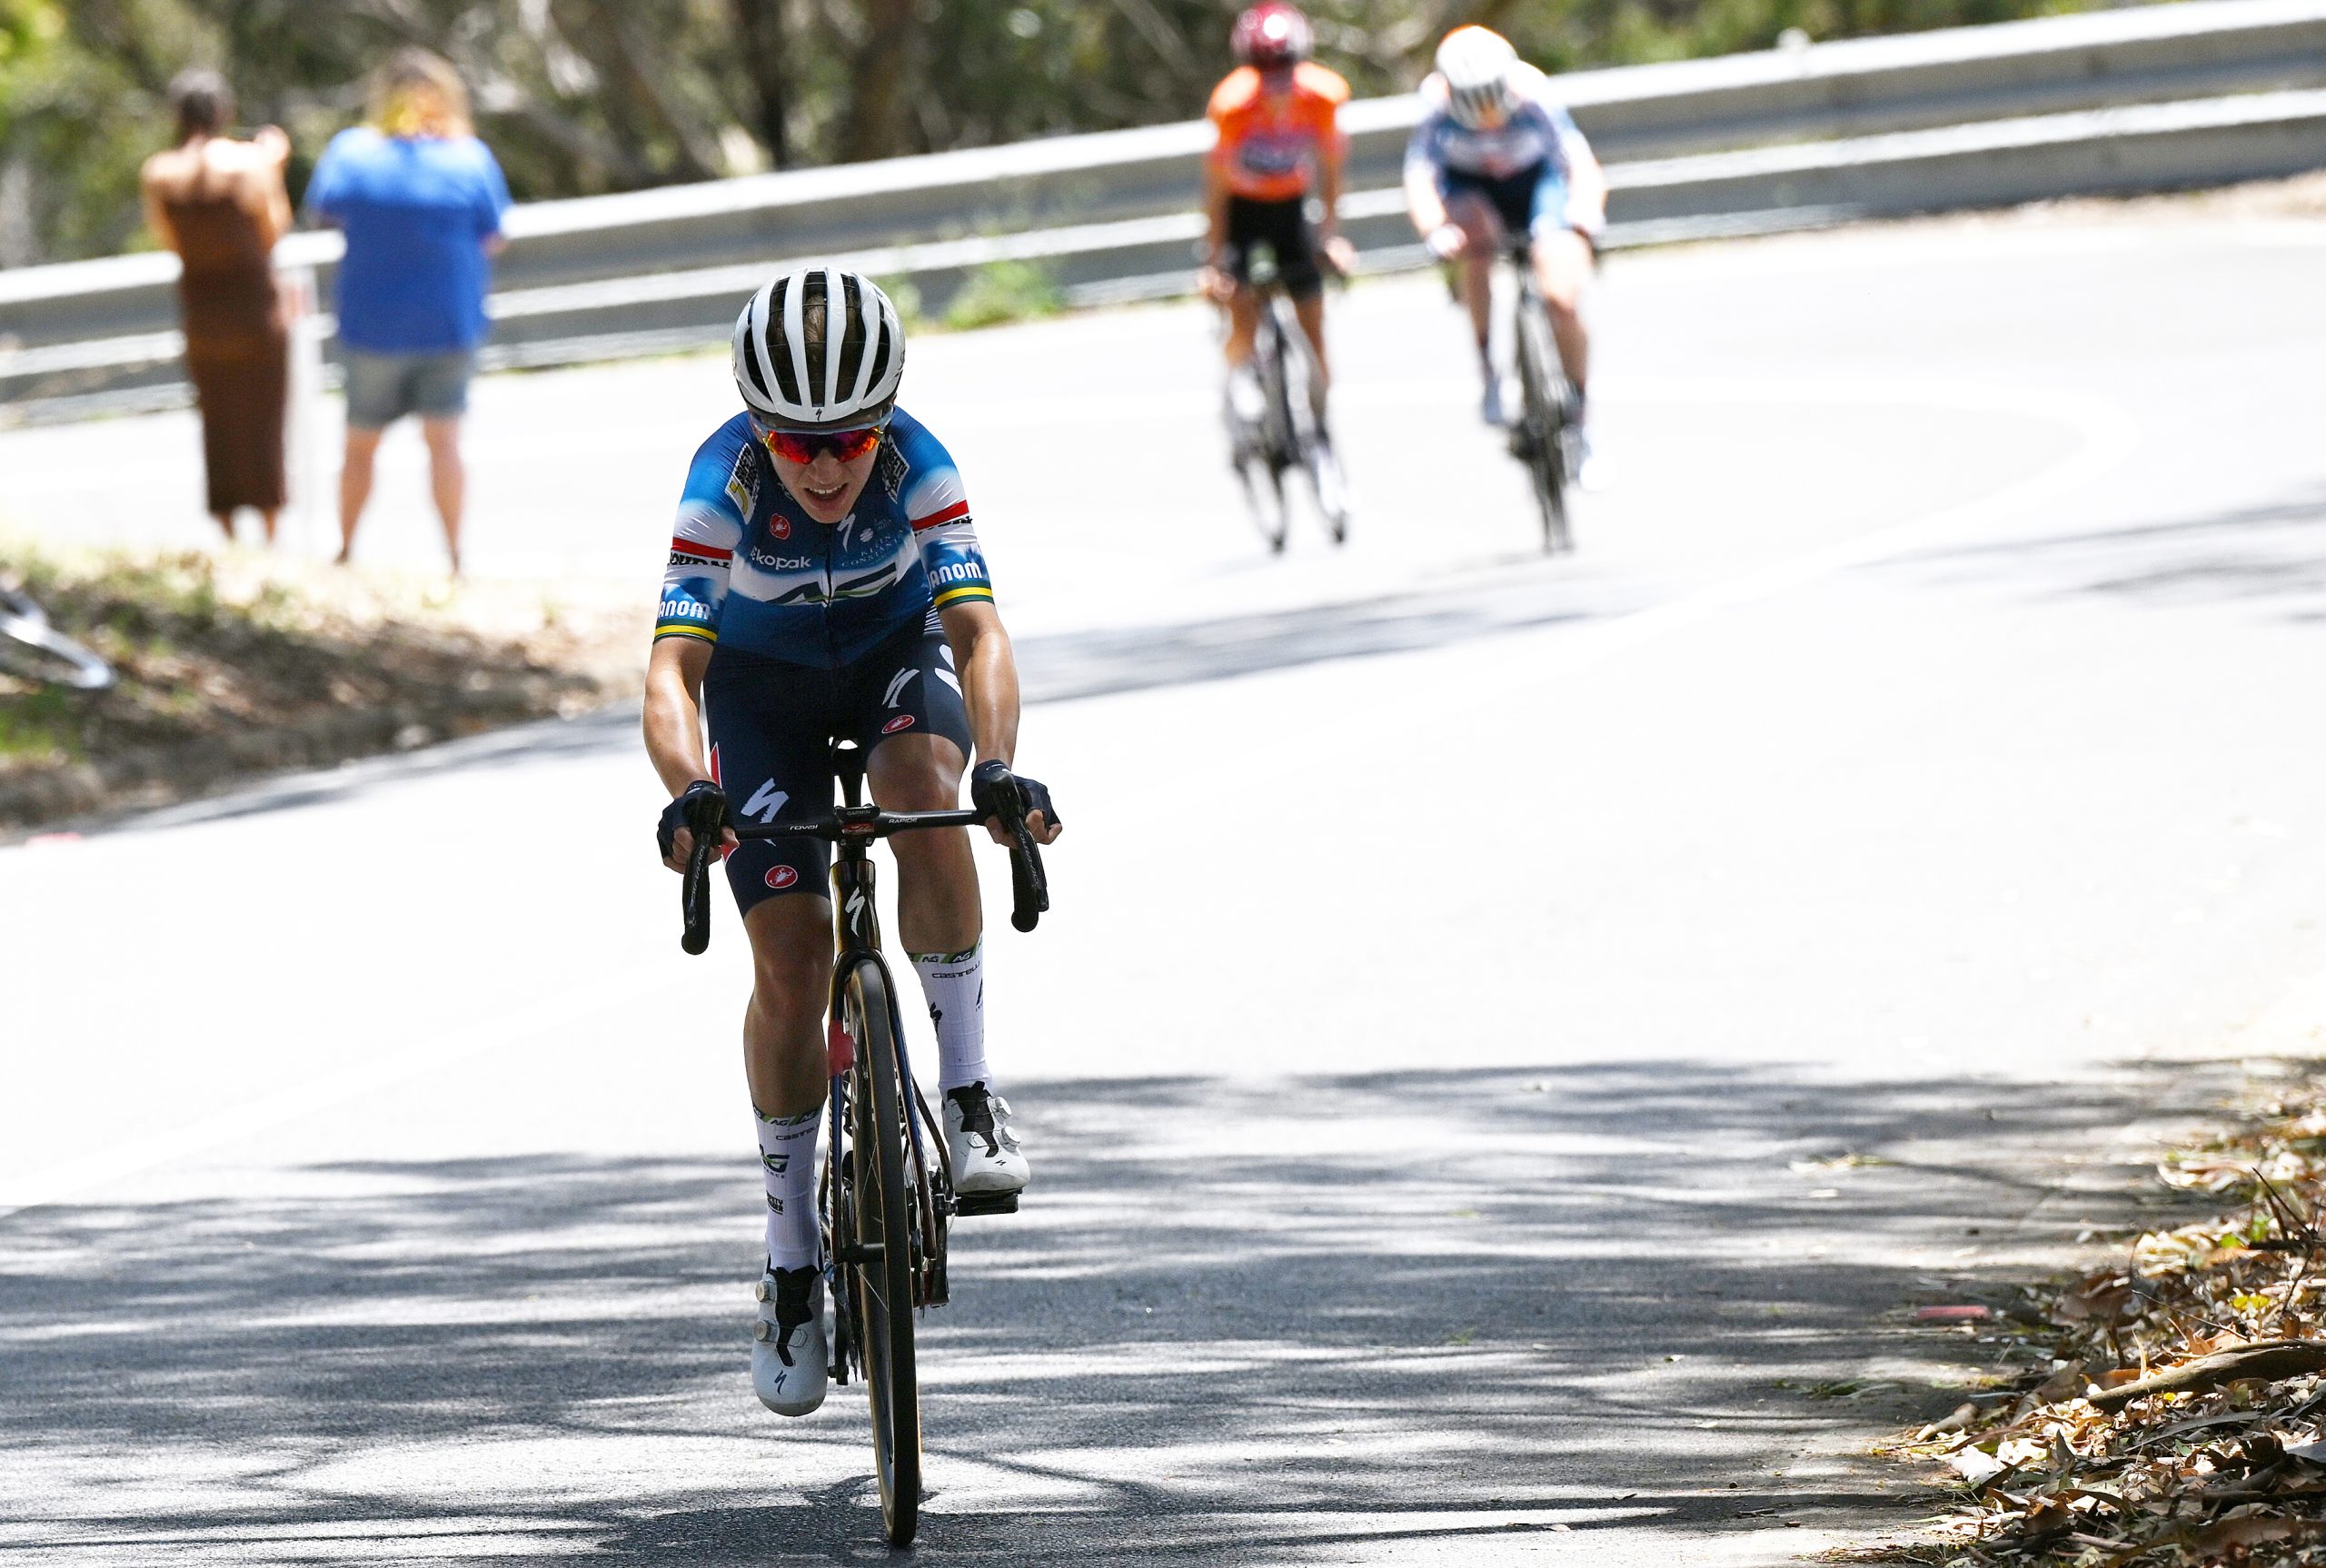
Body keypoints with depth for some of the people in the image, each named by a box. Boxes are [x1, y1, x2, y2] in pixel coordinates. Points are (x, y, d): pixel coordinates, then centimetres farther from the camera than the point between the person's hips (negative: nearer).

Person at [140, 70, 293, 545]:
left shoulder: (157, 173, -4)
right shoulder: (249, 163, -12)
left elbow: (170, 240, 6)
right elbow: (273, 231, -4)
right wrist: (274, 170, 6)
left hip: (200, 309, 3)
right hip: (256, 306, -3)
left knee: (218, 422, 12)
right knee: (264, 419, 6)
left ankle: (227, 536, 11)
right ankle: (269, 532, 6)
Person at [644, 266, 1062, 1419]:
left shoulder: (917, 467, -30)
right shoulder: (723, 483, -32)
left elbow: (977, 630, -38)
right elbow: (673, 667, -39)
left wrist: (998, 767, -56)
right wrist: (689, 792, -58)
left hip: (896, 654, 0)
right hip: (765, 683, 0)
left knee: (924, 797, -35)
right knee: (791, 957, -11)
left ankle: (967, 1093, -21)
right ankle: (791, 1258, 3)